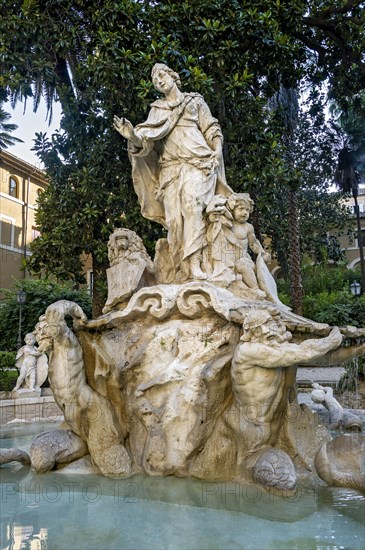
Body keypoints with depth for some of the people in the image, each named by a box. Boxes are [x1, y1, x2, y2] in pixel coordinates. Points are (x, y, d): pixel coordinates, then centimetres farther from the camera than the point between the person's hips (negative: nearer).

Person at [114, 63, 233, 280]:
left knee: (191, 202, -28)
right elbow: (146, 139, 8)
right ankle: (183, 270, -13)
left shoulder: (195, 101, 21)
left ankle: (195, 264, -36)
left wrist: (217, 150, -4)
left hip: (197, 162, -2)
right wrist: (132, 135, -14)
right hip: (171, 167, 3)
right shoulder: (157, 109, 23)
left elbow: (211, 129, 16)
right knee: (174, 217, -12)